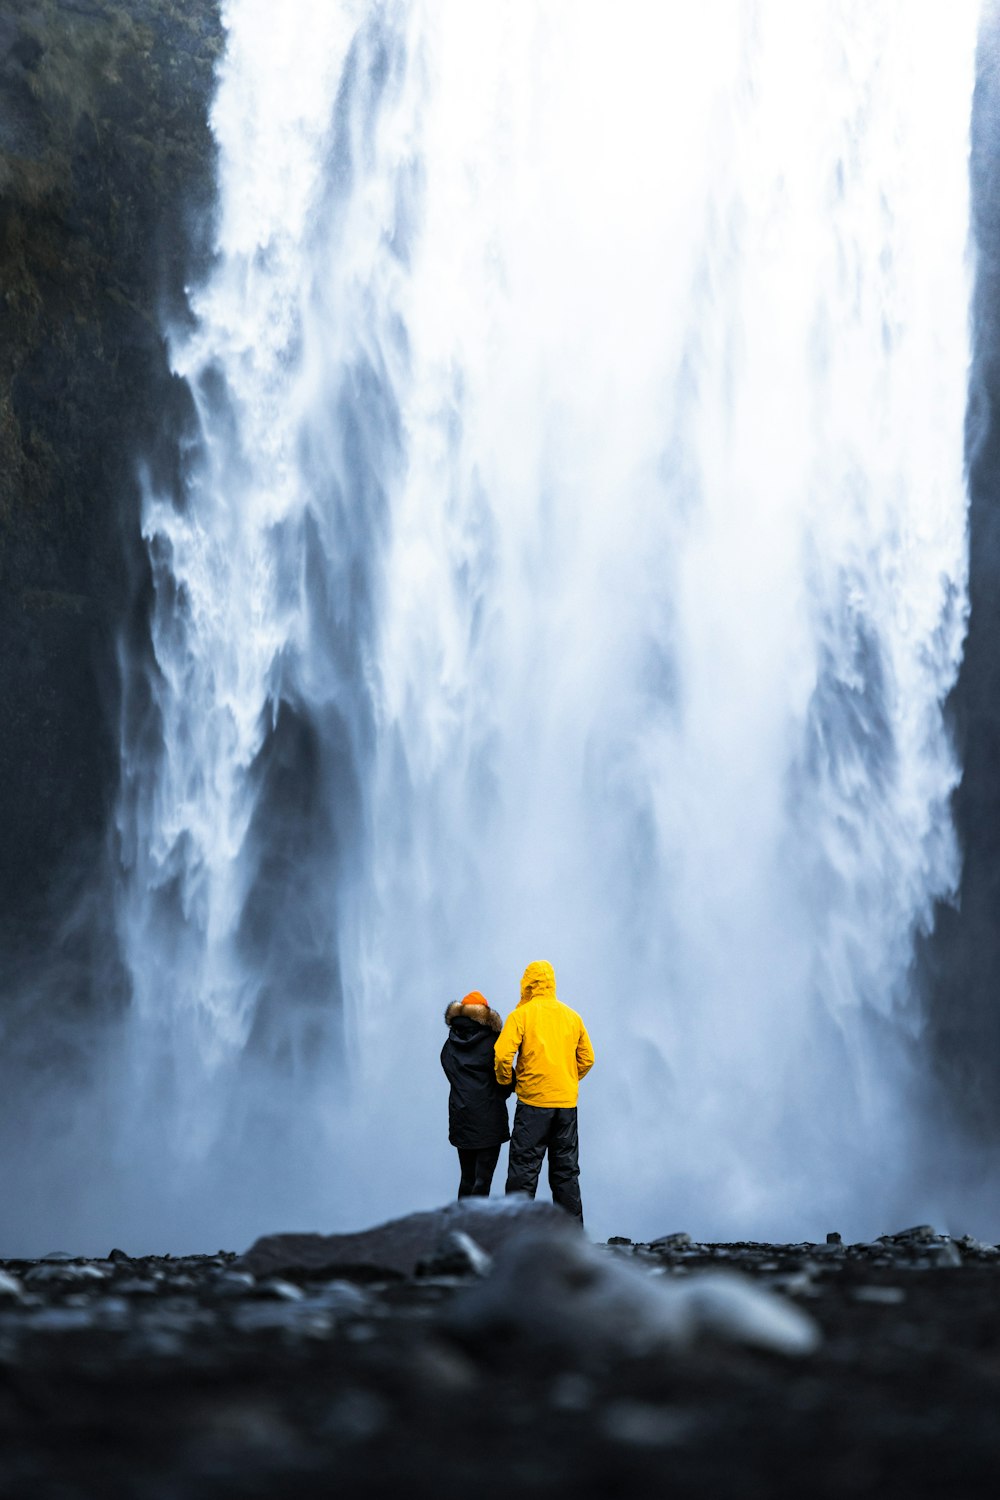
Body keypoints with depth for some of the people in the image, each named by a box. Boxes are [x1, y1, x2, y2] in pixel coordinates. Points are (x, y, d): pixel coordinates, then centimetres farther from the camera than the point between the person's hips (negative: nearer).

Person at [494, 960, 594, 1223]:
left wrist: (505, 1082, 2)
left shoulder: (521, 1015, -5)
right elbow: (587, 1059, 14)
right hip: (567, 1102, 5)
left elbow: (503, 1054, -14)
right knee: (566, 1170, 12)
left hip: (533, 1102, -5)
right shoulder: (572, 1016, 10)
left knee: (523, 1170, -1)